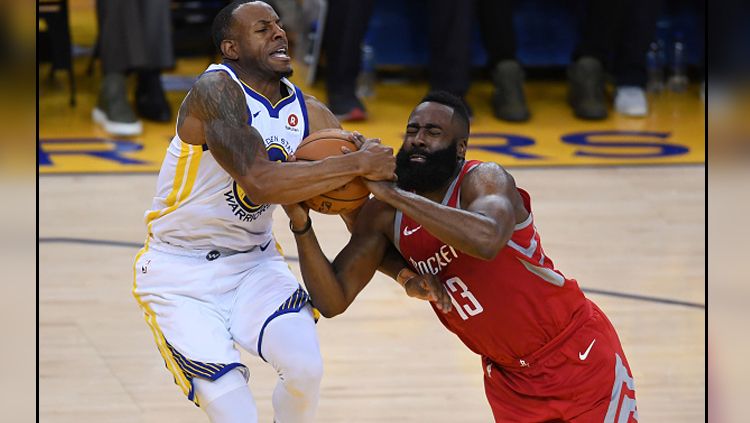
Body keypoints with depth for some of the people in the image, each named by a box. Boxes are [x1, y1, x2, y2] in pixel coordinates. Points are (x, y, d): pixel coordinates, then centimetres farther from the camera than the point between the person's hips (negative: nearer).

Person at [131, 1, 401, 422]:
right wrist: (357, 163, -32)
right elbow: (261, 183, -36)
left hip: (254, 261, 5)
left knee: (306, 368, -19)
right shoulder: (216, 91, -21)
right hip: (181, 271, -5)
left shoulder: (311, 113, 0)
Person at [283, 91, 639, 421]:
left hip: (578, 353, -5)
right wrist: (301, 224, -24)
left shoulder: (484, 179, -22)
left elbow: (487, 240, -46)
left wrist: (393, 193, -40)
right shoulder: (385, 215, -5)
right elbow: (333, 301, -9)